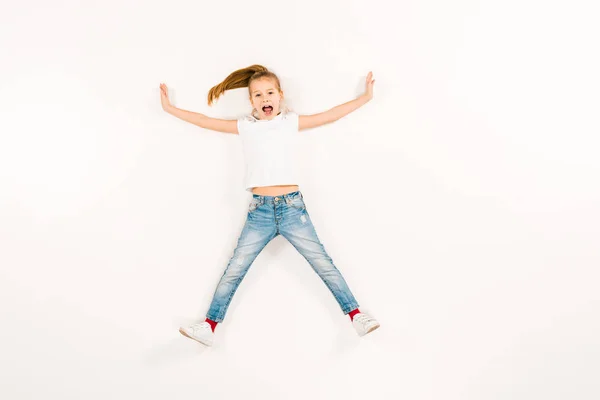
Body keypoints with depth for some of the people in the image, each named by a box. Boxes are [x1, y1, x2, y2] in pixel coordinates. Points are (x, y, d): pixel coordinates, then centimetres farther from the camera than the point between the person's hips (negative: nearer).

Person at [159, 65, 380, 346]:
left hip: (293, 208, -1)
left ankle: (356, 316, 17)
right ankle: (208, 327, 17)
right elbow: (205, 121, 14)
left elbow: (331, 115, 9)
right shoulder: (245, 127, 7)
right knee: (233, 272, 6)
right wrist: (170, 108, 19)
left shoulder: (292, 121, 6)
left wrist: (364, 97, 11)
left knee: (325, 266, 5)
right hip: (259, 211, 1)